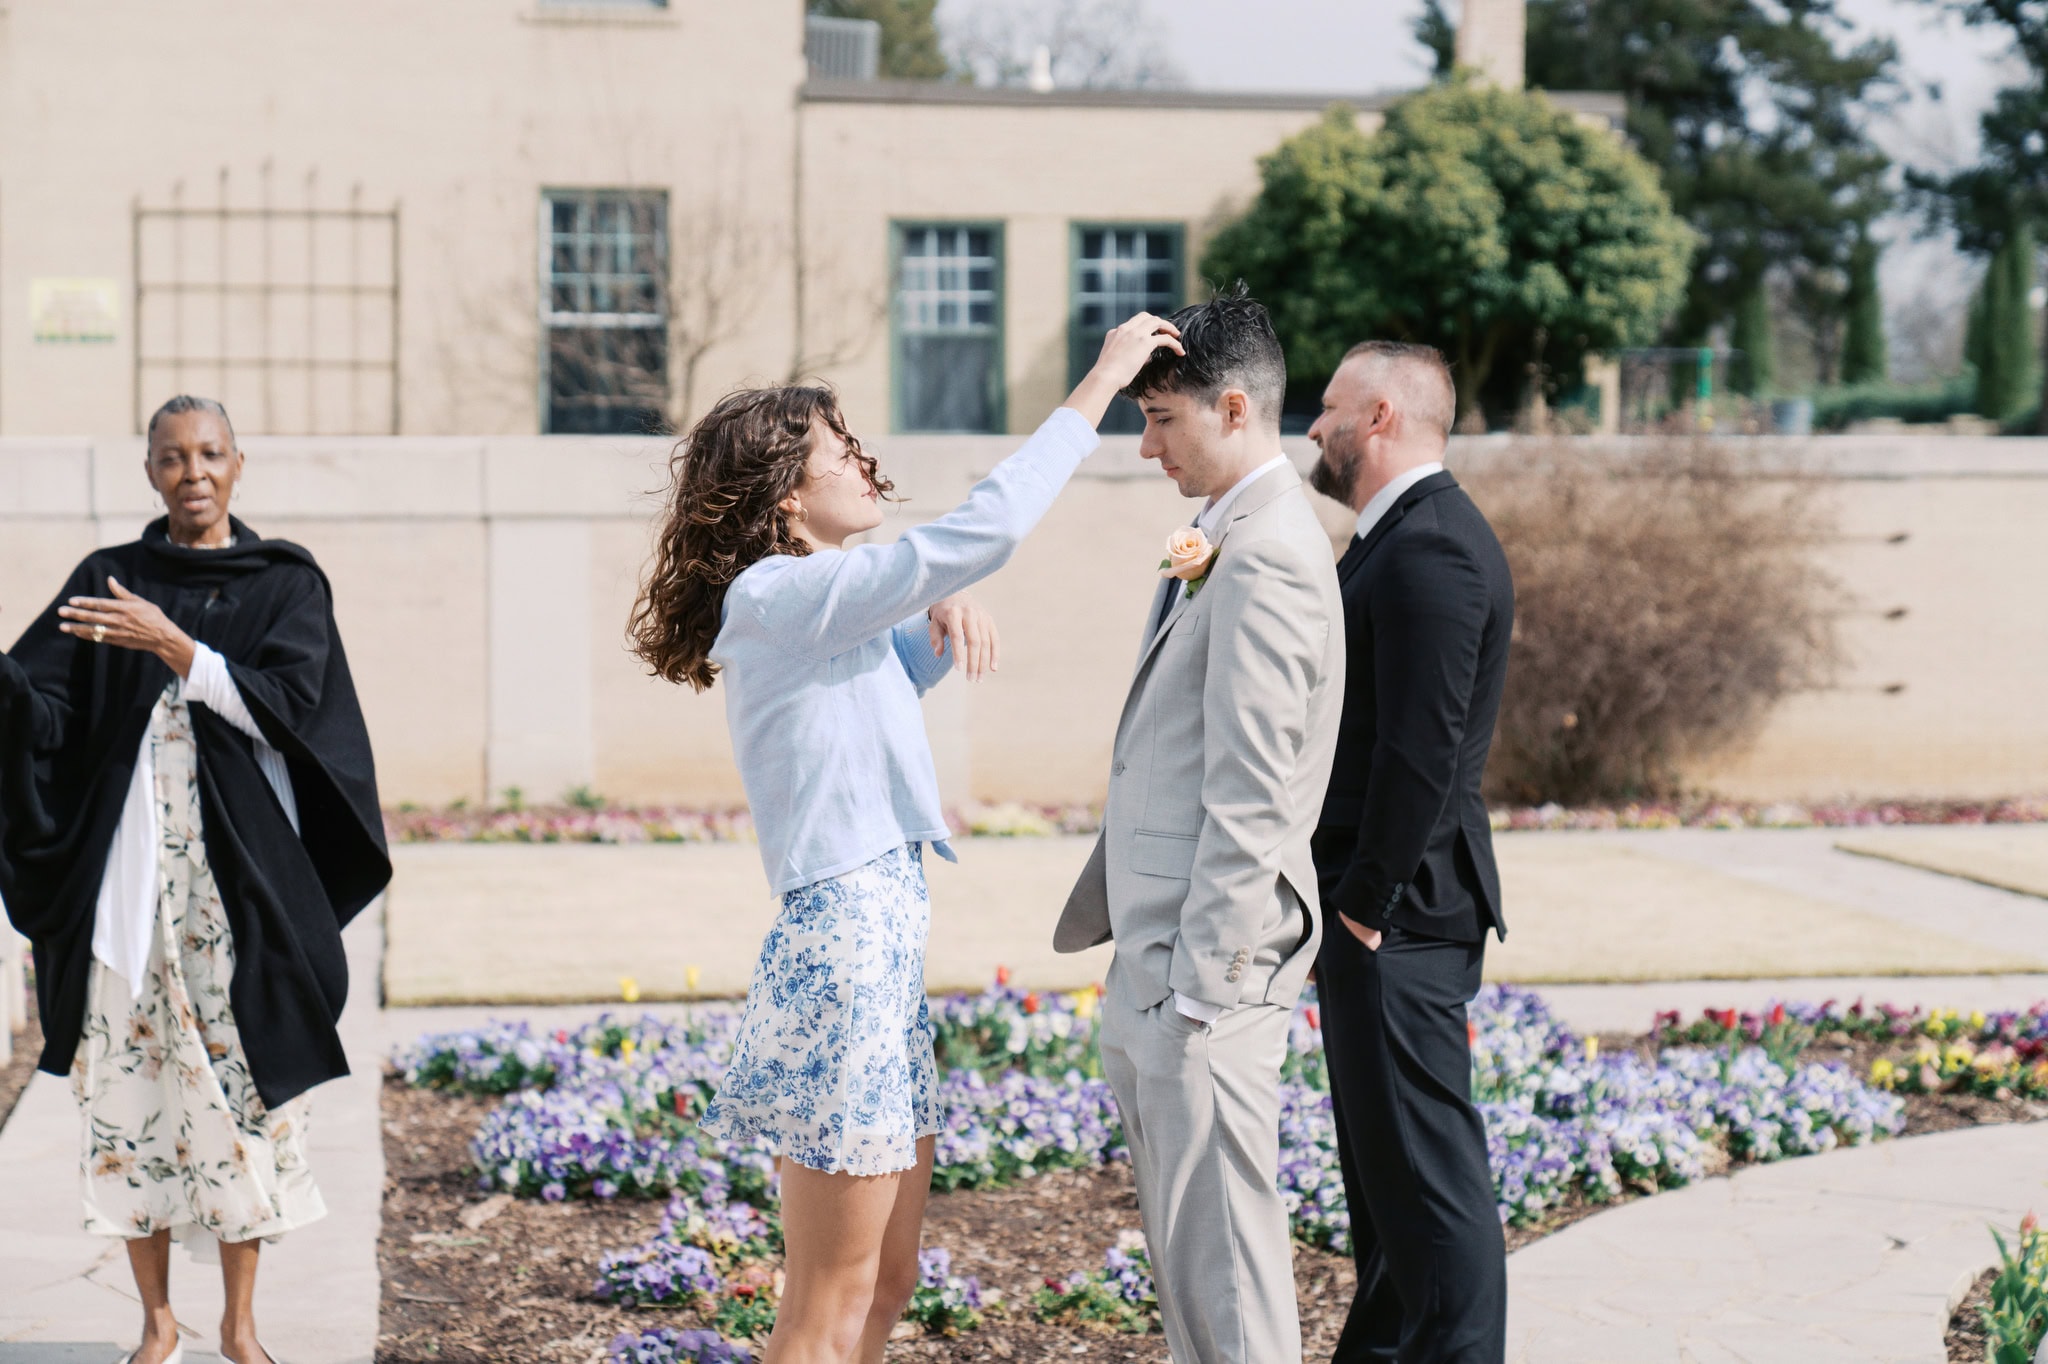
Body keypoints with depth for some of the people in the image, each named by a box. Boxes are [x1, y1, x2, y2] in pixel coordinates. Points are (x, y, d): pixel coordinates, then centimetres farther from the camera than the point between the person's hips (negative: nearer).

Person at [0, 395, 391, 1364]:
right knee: (132, 1082, 1)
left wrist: (175, 648, -19)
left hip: (239, 874, -1)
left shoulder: (286, 584, 5)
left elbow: (288, 704, -10)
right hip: (127, 873, 2)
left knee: (236, 1085, -2)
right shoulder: (106, 581, 9)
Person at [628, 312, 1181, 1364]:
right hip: (847, 947, -10)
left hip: (882, 946, 10)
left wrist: (940, 617, 10)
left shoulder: (824, 611, 16)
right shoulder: (775, 597, -13)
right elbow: (978, 533, -21)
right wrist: (1093, 390, -14)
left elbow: (897, 673, 34)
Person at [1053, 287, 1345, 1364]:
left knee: (1218, 1242, -5)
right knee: (1181, 1241, 18)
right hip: (1157, 953, 11)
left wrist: (1201, 983, -20)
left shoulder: (1266, 558, -17)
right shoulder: (1225, 543, 16)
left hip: (1207, 961, -11)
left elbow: (1250, 797, -21)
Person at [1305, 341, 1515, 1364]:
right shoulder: (1398, 538, 16)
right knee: (1382, 1162, 19)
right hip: (1371, 906, 11)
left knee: (1429, 1170, -6)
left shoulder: (1432, 549, -18)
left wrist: (1366, 901, -19)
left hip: (1398, 919, -11)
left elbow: (1423, 748, -23)